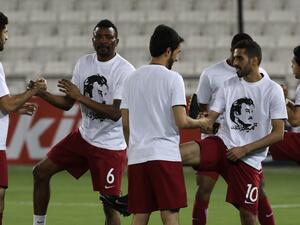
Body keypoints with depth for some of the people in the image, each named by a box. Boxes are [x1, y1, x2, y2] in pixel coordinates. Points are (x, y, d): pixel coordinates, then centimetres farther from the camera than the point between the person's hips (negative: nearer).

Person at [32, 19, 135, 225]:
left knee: (110, 204, -6)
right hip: (84, 136, 7)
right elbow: (68, 103, 9)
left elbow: (116, 113, -24)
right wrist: (43, 94, -10)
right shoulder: (84, 63, 4)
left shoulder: (125, 70, -16)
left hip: (111, 146, -7)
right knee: (41, 171, 5)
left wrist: (81, 97, -26)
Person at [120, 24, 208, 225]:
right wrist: (202, 123, 6)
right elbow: (181, 121, -12)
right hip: (165, 156, -6)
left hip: (137, 157, 6)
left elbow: (125, 123, 14)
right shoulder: (172, 78, -6)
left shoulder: (133, 78, 12)